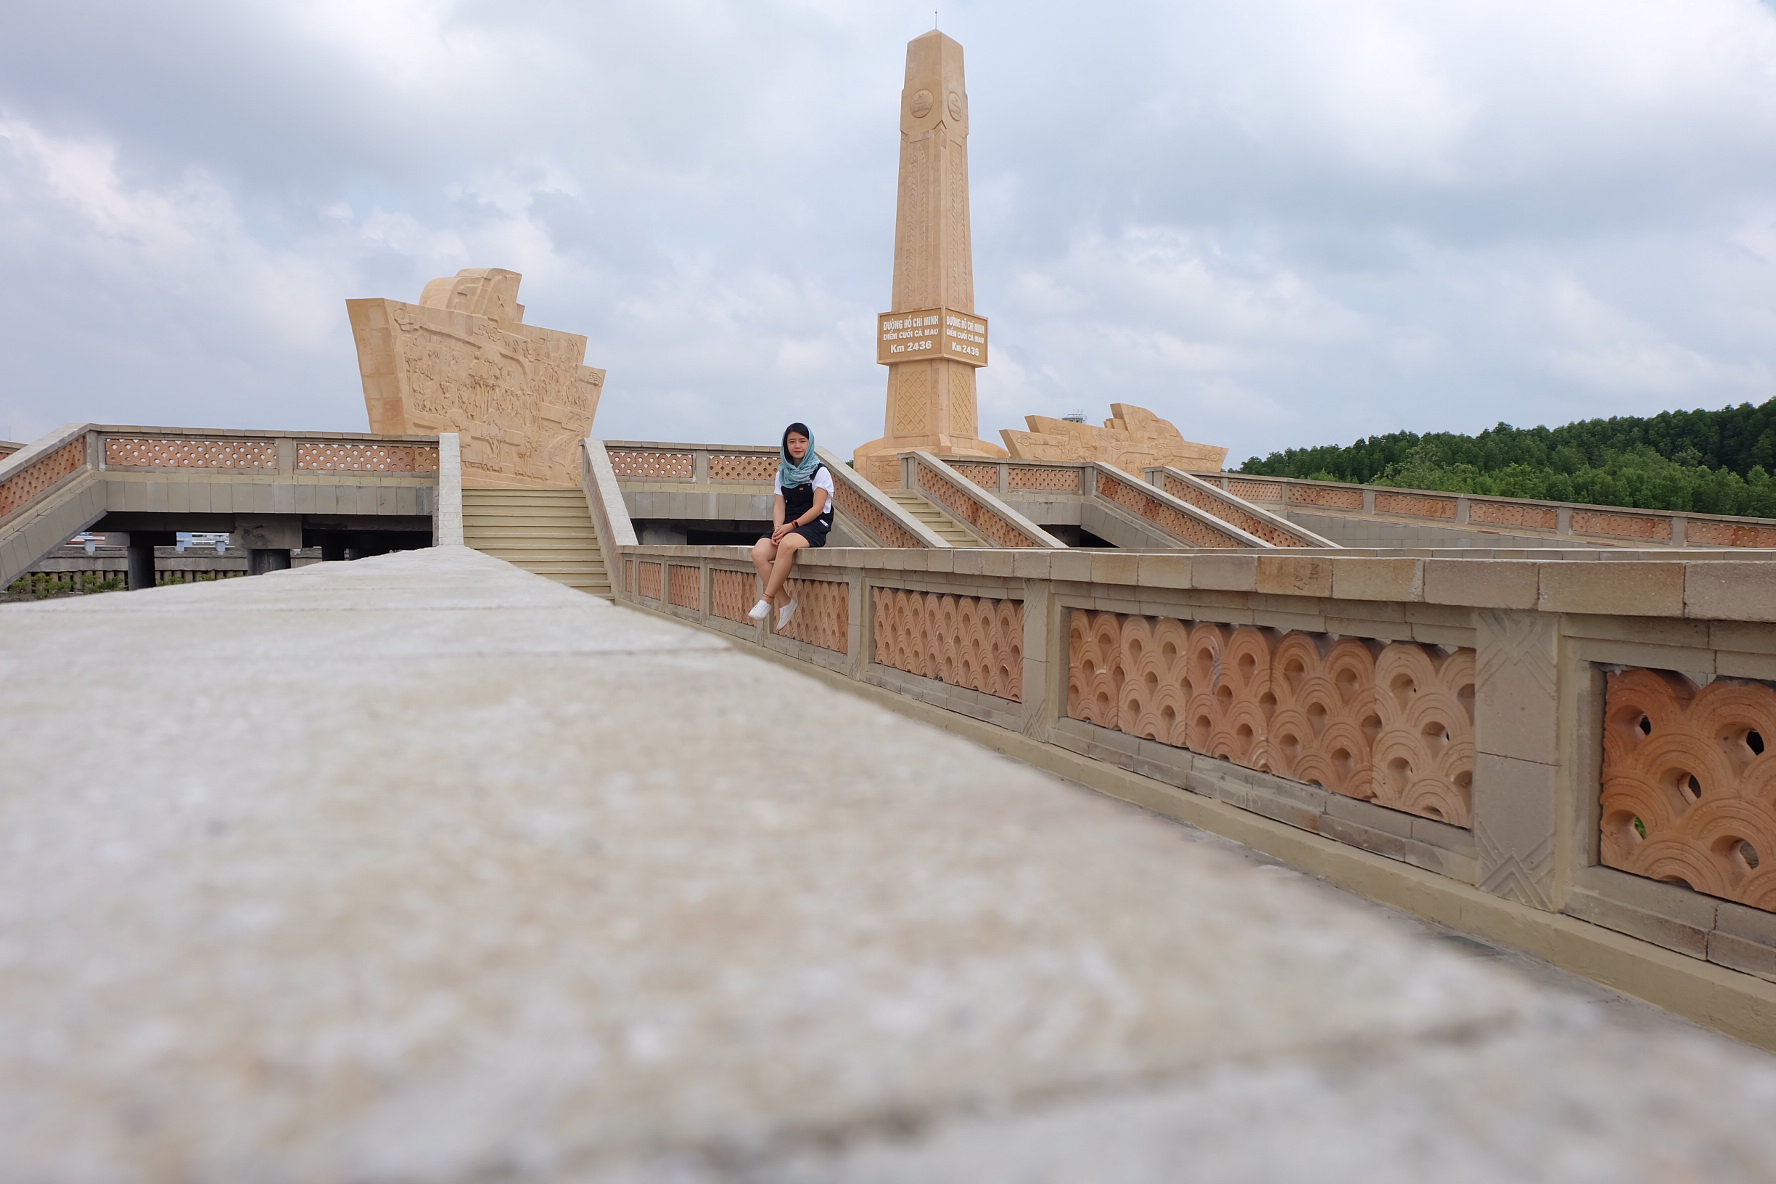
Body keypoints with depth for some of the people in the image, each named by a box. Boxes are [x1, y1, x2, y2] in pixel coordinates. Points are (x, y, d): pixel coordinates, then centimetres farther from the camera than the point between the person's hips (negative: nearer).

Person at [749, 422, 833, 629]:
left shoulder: (819, 471, -1)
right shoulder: (783, 473, 14)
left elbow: (817, 508, -8)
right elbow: (779, 505, 7)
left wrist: (791, 526, -19)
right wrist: (778, 528, -13)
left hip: (813, 526, -5)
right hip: (788, 527, 5)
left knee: (787, 544, -38)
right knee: (759, 552, -24)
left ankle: (767, 599, -29)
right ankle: (783, 602, -17)